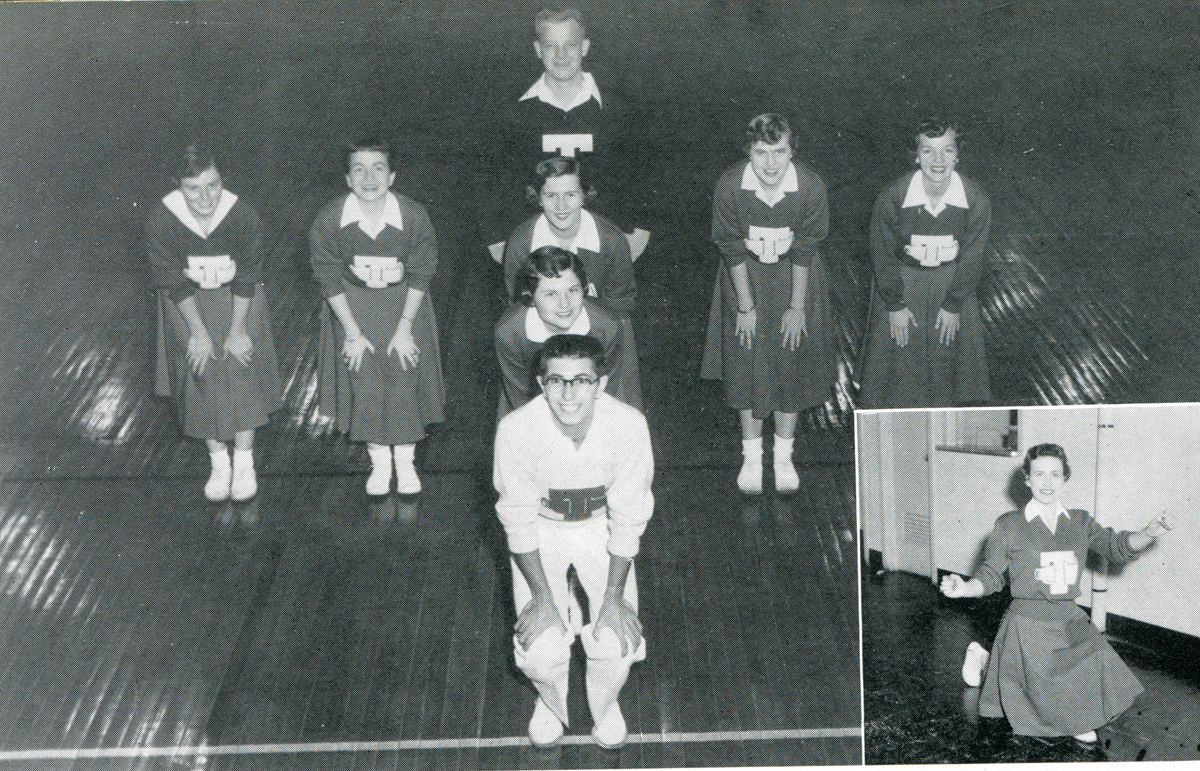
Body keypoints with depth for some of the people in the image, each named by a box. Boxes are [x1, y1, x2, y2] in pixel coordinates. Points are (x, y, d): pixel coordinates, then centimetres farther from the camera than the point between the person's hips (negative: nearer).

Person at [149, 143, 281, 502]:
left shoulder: (244, 217, -24)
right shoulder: (161, 222, -23)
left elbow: (246, 279, -13)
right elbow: (174, 283, -14)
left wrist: (237, 331, -11)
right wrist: (198, 332, -13)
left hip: (237, 300, 0)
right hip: (189, 304, 0)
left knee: (241, 368, -7)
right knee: (203, 372, -5)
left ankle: (244, 462, 8)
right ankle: (219, 462, 11)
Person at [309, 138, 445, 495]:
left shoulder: (414, 216, -20)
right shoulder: (329, 221, -19)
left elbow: (420, 275, -9)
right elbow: (329, 280, -9)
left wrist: (404, 329, -10)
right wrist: (353, 333, -9)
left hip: (403, 303, 0)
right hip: (352, 306, 0)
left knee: (403, 380, -3)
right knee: (365, 383, -2)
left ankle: (405, 460, 18)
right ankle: (379, 461, 18)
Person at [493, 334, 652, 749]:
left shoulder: (628, 425, -28)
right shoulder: (516, 429, -29)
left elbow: (627, 520, -15)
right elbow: (519, 521, -15)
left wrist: (614, 597, -14)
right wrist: (542, 598, -15)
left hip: (600, 528, 1)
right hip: (542, 531, 0)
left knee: (617, 647, -15)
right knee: (541, 655, -15)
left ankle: (605, 704, 21)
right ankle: (551, 702, 23)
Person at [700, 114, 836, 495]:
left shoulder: (810, 187, -24)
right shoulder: (730, 185, -24)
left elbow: (804, 251, -13)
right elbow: (732, 250, -13)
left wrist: (797, 307, -7)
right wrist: (746, 306, -9)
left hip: (794, 277, 0)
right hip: (745, 277, 0)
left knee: (792, 364, 7)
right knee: (745, 365, 6)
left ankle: (784, 457, 24)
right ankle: (752, 456, 23)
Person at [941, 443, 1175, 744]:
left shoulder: (1080, 522, 6)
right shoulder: (1009, 526, -3)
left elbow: (1118, 547, -3)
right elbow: (991, 576, -2)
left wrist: (1149, 533, -22)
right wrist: (964, 588, -22)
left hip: (1070, 620, 3)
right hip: (1027, 623, -3)